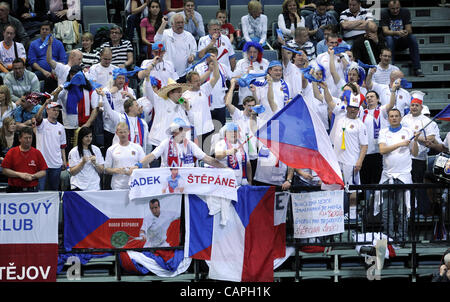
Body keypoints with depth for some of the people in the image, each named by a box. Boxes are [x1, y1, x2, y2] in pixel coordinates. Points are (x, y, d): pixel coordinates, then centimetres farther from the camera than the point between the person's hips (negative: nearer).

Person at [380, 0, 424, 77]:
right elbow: (385, 31, -20)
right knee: (389, 38, -34)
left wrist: (406, 32, -35)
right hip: (391, 41, -2)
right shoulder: (384, 13, -9)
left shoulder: (405, 12, -2)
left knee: (412, 37, -27)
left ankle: (417, 69, -28)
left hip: (403, 42, 2)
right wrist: (397, 33, -39)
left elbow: (409, 30, -10)